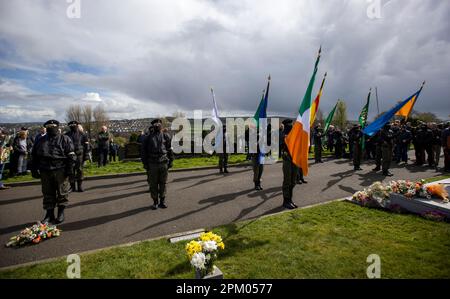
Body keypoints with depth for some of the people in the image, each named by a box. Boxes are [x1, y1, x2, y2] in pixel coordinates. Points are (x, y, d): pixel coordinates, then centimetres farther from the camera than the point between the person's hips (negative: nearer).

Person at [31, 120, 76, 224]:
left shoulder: (65, 139, 1)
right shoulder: (41, 141, 15)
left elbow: (71, 156, -5)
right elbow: (34, 156, 17)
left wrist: (69, 169, -12)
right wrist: (34, 169, 10)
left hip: (60, 171, -4)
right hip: (45, 171, 4)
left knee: (62, 193, 3)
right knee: (48, 194, 10)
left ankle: (61, 213, 16)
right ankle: (49, 214, 21)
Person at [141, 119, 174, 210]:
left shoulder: (166, 136, 7)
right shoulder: (148, 137, 6)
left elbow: (170, 150, 9)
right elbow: (144, 151, 6)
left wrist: (171, 161, 4)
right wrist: (145, 164, 1)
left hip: (164, 164, 0)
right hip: (152, 164, 0)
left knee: (163, 183, 6)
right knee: (153, 184, 4)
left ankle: (162, 201, 18)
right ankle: (155, 202, 16)